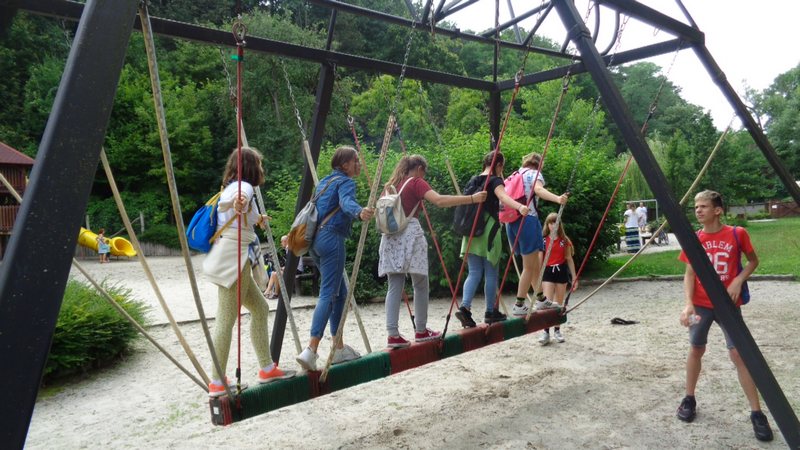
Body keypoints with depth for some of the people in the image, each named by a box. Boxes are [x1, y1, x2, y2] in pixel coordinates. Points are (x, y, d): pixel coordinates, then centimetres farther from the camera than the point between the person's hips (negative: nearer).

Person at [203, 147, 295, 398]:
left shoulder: (233, 188, 20)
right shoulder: (243, 186, -9)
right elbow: (239, 198, -33)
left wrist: (255, 221, 41)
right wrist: (240, 202, -53)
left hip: (233, 261, 11)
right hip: (232, 259, -11)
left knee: (259, 308, 14)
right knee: (227, 319, -5)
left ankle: (267, 369, 20)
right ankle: (217, 384, 3)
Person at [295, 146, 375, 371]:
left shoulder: (324, 182, 23)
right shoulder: (346, 182, -3)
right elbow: (347, 202, -26)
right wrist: (359, 212, -46)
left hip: (315, 239, 9)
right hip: (332, 238, -9)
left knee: (340, 292, 14)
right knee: (329, 294, -11)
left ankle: (339, 348, 18)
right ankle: (311, 350, -20)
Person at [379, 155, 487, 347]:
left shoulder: (391, 185, 18)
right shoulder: (416, 182, 0)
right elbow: (439, 200, -17)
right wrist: (472, 198, -20)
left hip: (390, 236, 6)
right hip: (410, 233, -6)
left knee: (395, 287, 3)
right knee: (420, 285, 7)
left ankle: (393, 334, -2)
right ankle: (421, 330, 16)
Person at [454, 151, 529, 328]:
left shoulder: (474, 180, 14)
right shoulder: (495, 180, -7)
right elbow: (503, 196, -28)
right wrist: (519, 206, -44)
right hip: (488, 230, -6)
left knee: (474, 273, 5)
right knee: (491, 274, 4)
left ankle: (464, 307, -10)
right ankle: (490, 312, 12)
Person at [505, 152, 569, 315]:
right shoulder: (534, 173, 1)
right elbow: (539, 189, -21)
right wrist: (558, 199, -38)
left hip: (512, 222, 8)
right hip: (528, 220, -8)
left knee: (535, 261, 19)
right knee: (529, 266, 0)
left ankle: (541, 299, 27)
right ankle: (519, 306, 2)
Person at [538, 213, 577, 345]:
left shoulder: (564, 240, 3)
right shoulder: (543, 240, 0)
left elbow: (569, 259, 8)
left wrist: (574, 277, 8)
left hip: (561, 272, 2)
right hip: (547, 272, -2)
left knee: (559, 304, 9)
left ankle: (557, 330, 21)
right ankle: (545, 332, -10)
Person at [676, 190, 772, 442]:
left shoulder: (737, 234, -7)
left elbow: (753, 261, 6)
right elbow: (689, 274, -3)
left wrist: (738, 281, -12)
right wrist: (688, 304, -16)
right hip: (701, 304, 2)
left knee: (739, 354, -4)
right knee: (696, 350, 11)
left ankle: (757, 414, 9)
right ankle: (689, 400, 26)